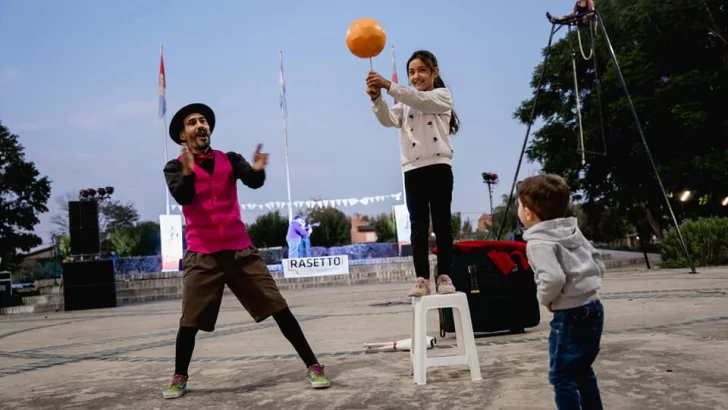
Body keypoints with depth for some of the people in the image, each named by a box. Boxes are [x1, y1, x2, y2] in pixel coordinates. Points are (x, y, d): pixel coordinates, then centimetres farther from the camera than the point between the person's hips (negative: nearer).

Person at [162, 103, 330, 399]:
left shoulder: (230, 160, 6)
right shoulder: (175, 167, 2)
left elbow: (253, 182, -12)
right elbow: (181, 197, -18)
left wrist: (258, 171, -36)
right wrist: (189, 171, -38)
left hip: (240, 250, 1)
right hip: (201, 256, -1)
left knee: (279, 308, -2)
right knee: (189, 322, 0)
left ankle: (312, 366, 6)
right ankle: (179, 378, 24)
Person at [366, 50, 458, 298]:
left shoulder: (442, 96, 8)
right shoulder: (405, 105, 19)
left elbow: (421, 100, -13)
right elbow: (388, 120, -2)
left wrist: (388, 86, -24)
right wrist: (377, 99, -23)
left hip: (439, 166, -3)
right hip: (413, 170, 3)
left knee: (441, 223, 0)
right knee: (418, 225, 2)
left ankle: (444, 276, 4)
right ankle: (422, 279, 3)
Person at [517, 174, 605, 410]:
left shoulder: (538, 242, -15)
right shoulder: (573, 231, 11)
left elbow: (553, 278, -29)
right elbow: (598, 263, 16)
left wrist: (545, 298, -10)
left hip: (571, 314, -9)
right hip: (593, 307, 9)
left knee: (562, 375, 3)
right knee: (582, 370, 23)